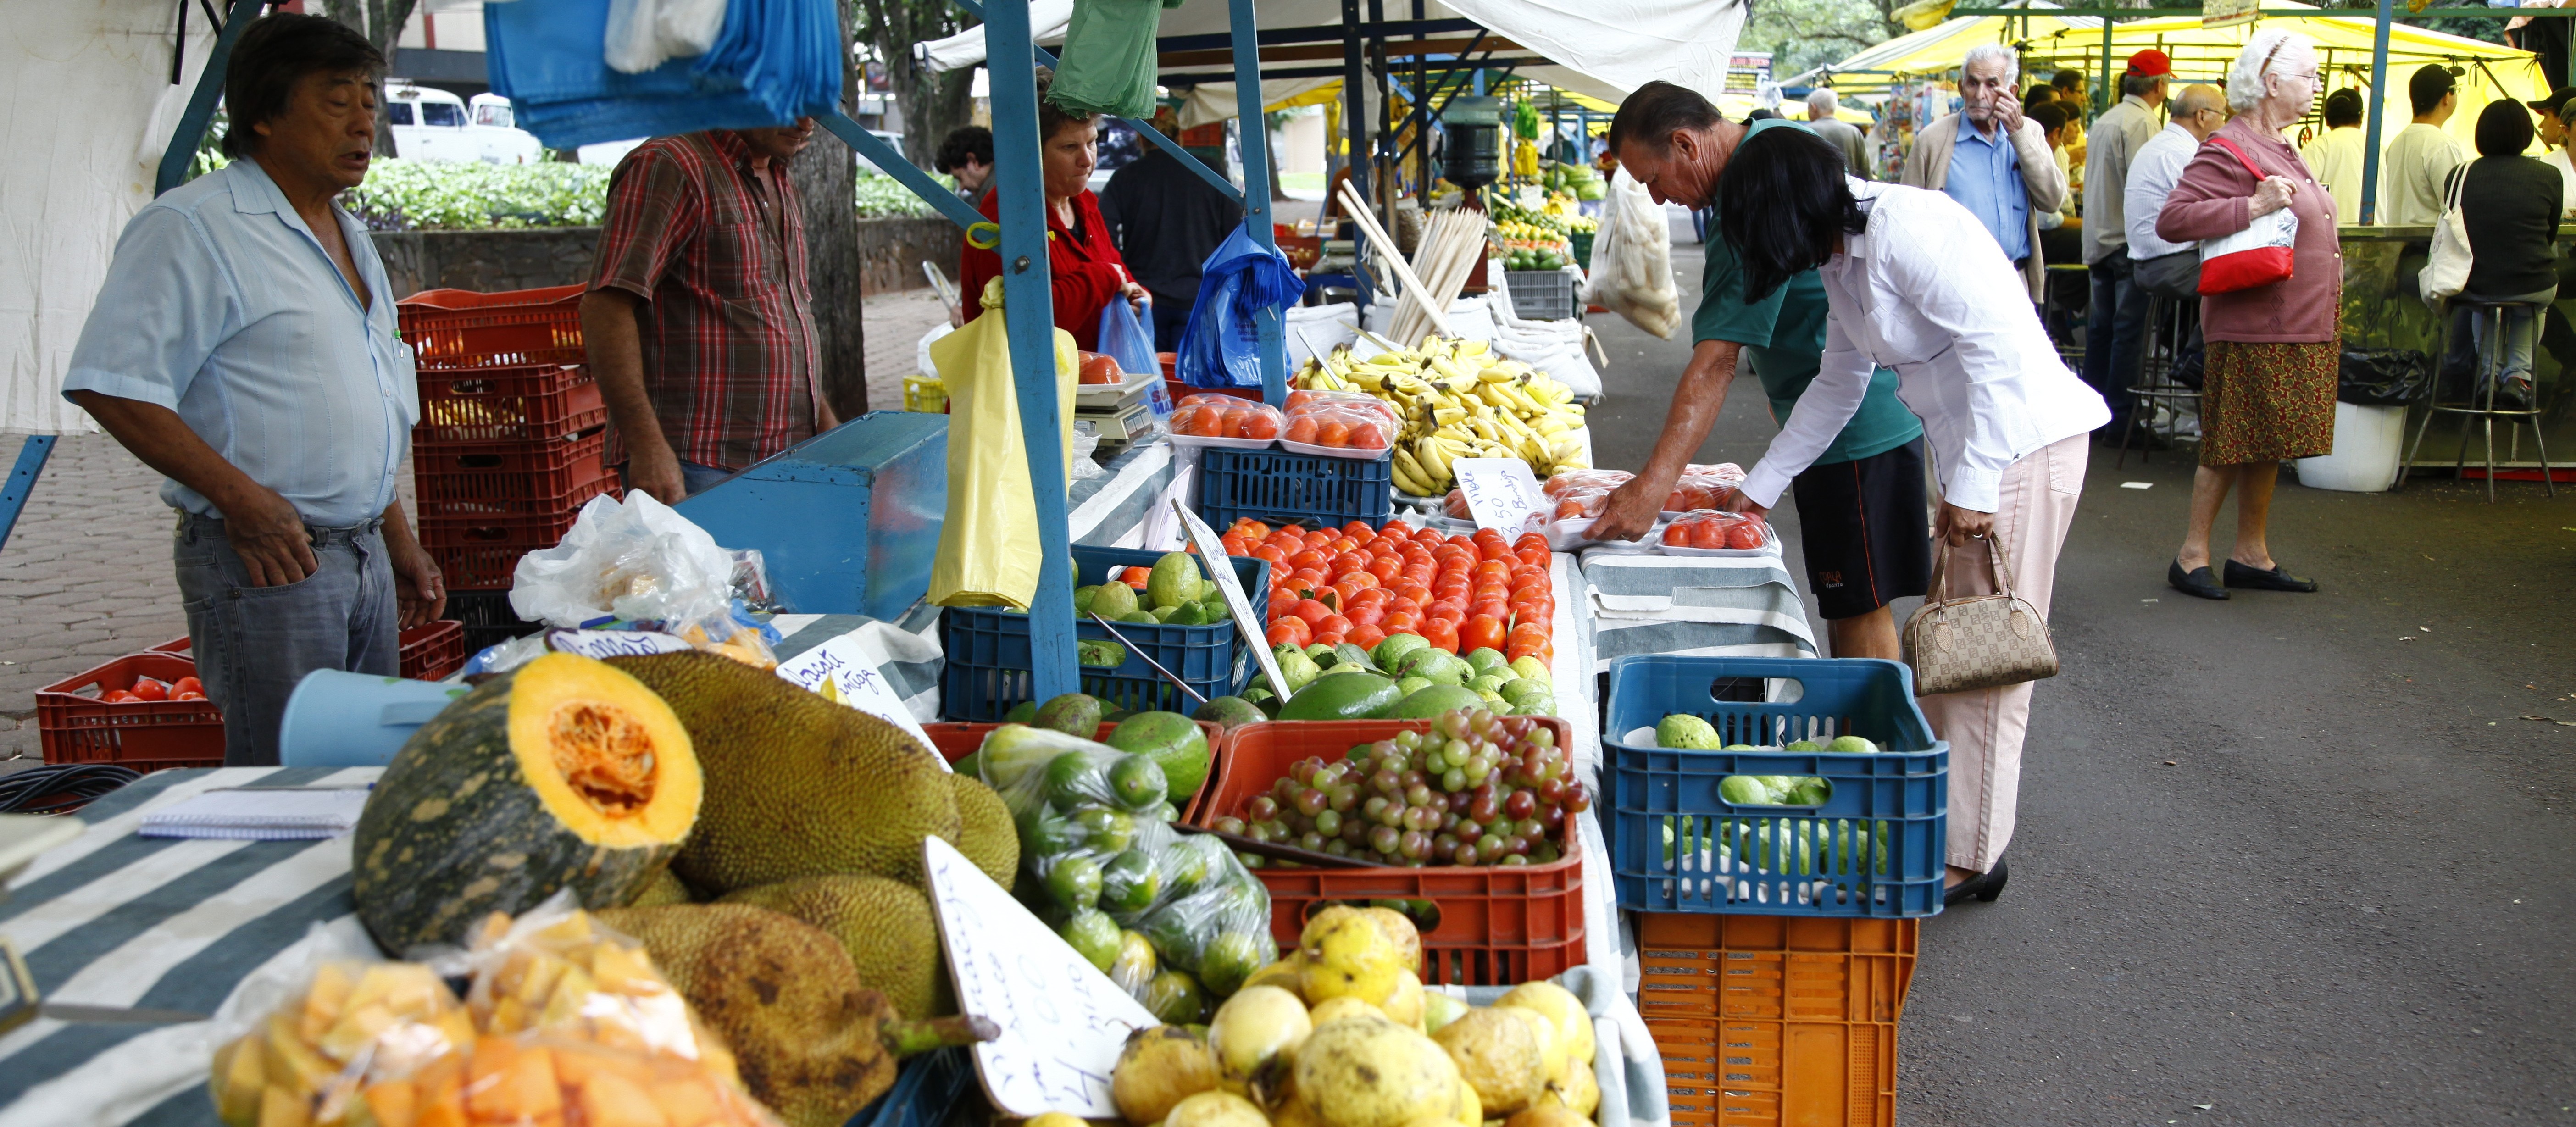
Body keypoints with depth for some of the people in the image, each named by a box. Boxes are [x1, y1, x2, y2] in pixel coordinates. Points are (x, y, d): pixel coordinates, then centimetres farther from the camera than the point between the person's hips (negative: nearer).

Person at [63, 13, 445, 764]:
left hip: (362, 553, 8)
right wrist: (239, 496, -22)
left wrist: (398, 538, 20)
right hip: (266, 558, -8)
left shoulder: (347, 236, 18)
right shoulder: (193, 228, -10)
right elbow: (110, 385, -17)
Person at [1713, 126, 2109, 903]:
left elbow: (1998, 348, -23)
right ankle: (1937, 811, 23)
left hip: (2023, 443, -10)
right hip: (1971, 452, 10)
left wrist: (1971, 487, -23)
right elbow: (1838, 386, 24)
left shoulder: (1903, 229, -17)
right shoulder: (1841, 261, 13)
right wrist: (1760, 489, 26)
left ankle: (1970, 857, 5)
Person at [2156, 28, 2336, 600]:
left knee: (2267, 447, 12)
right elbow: (2172, 219, -21)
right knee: (2231, 446, -5)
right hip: (2253, 329, -9)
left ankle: (2252, 554, 19)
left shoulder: (2282, 150, 18)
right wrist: (2252, 207, -27)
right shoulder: (2228, 150, -12)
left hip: (2298, 327, 9)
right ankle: (2192, 554, 4)